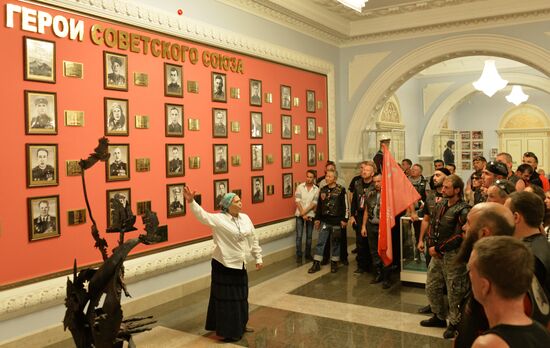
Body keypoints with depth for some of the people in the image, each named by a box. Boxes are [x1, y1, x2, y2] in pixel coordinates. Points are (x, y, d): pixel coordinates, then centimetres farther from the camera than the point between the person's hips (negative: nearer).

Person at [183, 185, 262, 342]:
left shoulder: (245, 218, 4)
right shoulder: (219, 219, -13)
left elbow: (253, 239, 11)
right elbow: (202, 215, -28)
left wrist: (258, 258, 13)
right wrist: (191, 201, -43)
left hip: (240, 265, 7)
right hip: (224, 265, -6)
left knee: (240, 296, 18)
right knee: (226, 298, 3)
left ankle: (239, 326, 35)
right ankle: (227, 331, 16)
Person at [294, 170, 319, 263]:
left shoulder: (316, 189, -3)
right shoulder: (300, 187, -4)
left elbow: (314, 203, -8)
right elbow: (298, 202, -8)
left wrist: (305, 212, -17)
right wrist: (303, 214, -13)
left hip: (310, 215, 1)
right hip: (299, 215, -1)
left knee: (309, 236, 10)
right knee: (299, 236, 0)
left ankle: (308, 255, 22)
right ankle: (299, 255, 8)